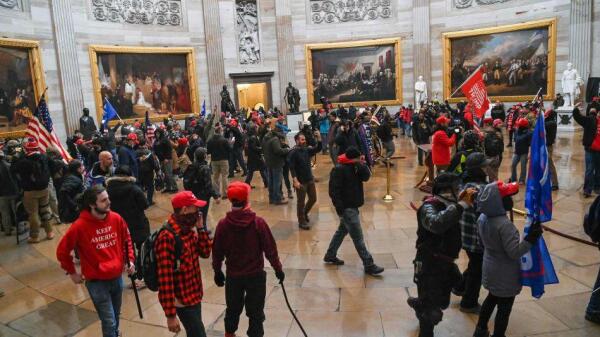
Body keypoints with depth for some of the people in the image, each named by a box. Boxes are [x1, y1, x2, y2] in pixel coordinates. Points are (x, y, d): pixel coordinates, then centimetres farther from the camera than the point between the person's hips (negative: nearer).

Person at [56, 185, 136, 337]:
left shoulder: (116, 218, -7)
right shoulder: (79, 226, -18)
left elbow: (126, 240, 10)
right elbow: (62, 252, -5)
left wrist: (129, 260, 0)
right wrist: (72, 273, 1)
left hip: (117, 277, 4)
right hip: (96, 282, -4)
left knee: (116, 316, 21)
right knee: (109, 322, -1)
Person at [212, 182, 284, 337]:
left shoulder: (223, 224, -13)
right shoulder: (258, 222, -18)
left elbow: (217, 251, -3)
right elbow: (270, 249, -12)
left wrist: (217, 271, 14)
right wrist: (278, 269, 3)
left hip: (233, 275, 3)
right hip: (256, 274, -3)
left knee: (233, 308, 24)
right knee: (255, 311, 11)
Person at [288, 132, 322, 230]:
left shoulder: (307, 150, 6)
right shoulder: (293, 153, -14)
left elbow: (318, 149, 4)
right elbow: (292, 168, -19)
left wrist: (319, 138, -10)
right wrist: (295, 181, -25)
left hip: (310, 179, 7)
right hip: (300, 181, -7)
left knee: (313, 199, 15)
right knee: (301, 202, 3)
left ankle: (304, 213, 39)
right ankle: (301, 222, 17)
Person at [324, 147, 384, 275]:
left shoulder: (355, 166, 7)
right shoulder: (339, 169, -19)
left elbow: (366, 177, -2)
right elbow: (334, 191, -20)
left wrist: (361, 164, -17)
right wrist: (340, 209, -21)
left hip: (353, 206, 9)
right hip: (346, 208, -9)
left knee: (342, 231, 20)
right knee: (358, 237, -4)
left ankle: (330, 256, 35)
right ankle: (369, 265, 3)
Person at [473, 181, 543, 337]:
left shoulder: (482, 218, -5)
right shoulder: (504, 224, -32)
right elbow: (514, 252, -27)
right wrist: (531, 238, -31)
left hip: (490, 269, 8)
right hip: (505, 275, -8)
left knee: (492, 298, 28)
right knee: (504, 308, 11)